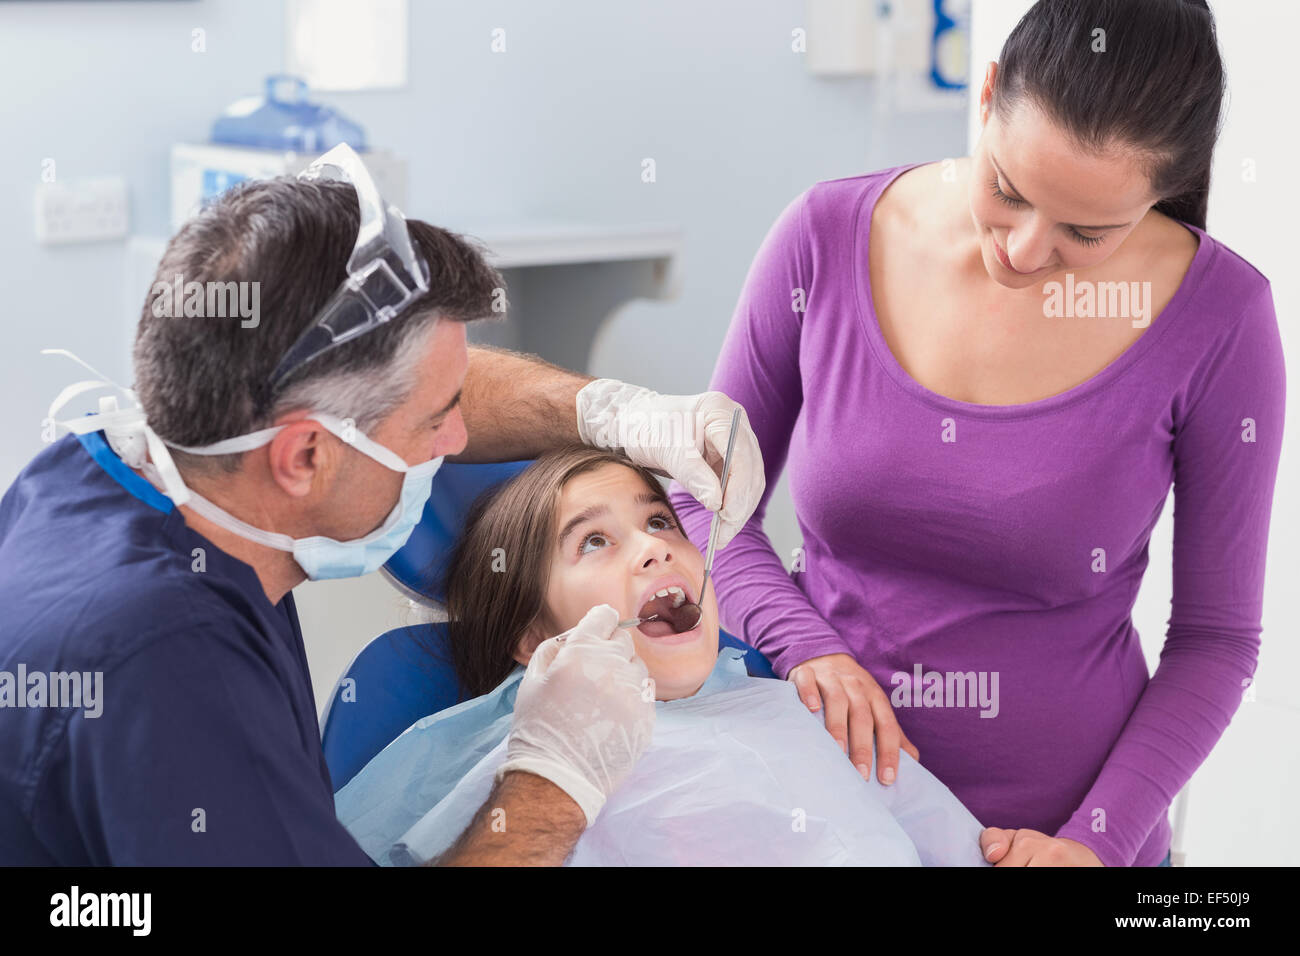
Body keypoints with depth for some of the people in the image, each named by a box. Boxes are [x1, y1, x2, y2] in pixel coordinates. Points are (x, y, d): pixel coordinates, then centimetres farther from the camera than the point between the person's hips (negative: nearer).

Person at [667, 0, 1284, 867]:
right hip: (817, 787, 2)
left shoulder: (1216, 317, -14)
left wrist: (1098, 840, -15)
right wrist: (803, 642, -16)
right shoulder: (828, 236, -11)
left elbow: (1215, 639, -6)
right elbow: (704, 500, 0)